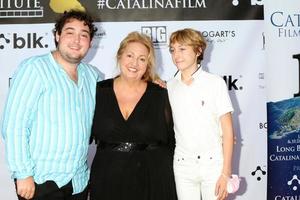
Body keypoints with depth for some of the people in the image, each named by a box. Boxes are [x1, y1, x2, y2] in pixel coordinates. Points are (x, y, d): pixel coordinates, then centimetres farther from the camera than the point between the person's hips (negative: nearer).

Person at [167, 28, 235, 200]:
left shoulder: (215, 83, -4)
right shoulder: (169, 87, 5)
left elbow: (228, 130, -4)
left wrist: (226, 173, -8)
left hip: (213, 162, -2)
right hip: (182, 165, 3)